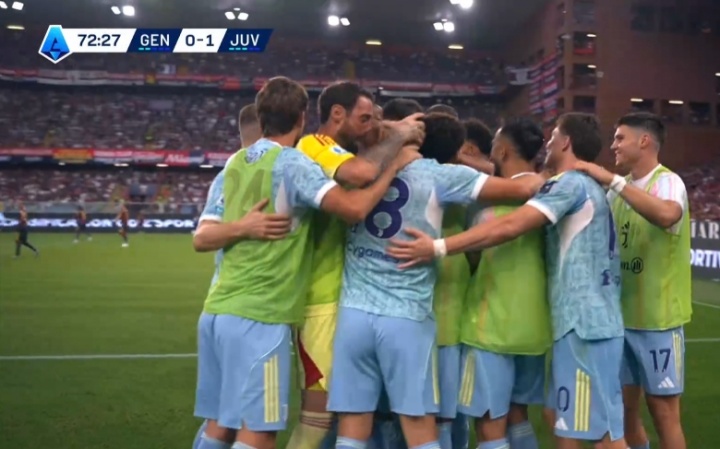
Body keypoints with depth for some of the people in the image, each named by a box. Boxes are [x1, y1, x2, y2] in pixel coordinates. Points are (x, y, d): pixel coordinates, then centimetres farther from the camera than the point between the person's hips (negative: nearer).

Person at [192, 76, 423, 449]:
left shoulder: (236, 162, 13)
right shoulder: (291, 163, -10)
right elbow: (354, 209, -21)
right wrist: (395, 165, -8)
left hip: (218, 310, 8)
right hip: (258, 316, -8)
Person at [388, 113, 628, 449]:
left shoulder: (570, 183, -11)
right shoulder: (591, 187, 20)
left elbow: (510, 227, -23)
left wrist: (438, 248, -27)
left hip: (584, 322, -10)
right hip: (591, 319, 10)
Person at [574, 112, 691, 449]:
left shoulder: (668, 181, -12)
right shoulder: (621, 190, 10)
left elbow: (667, 215, -34)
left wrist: (612, 180, -31)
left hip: (657, 318, -7)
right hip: (621, 315, 7)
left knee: (662, 408, 3)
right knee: (624, 406, 13)